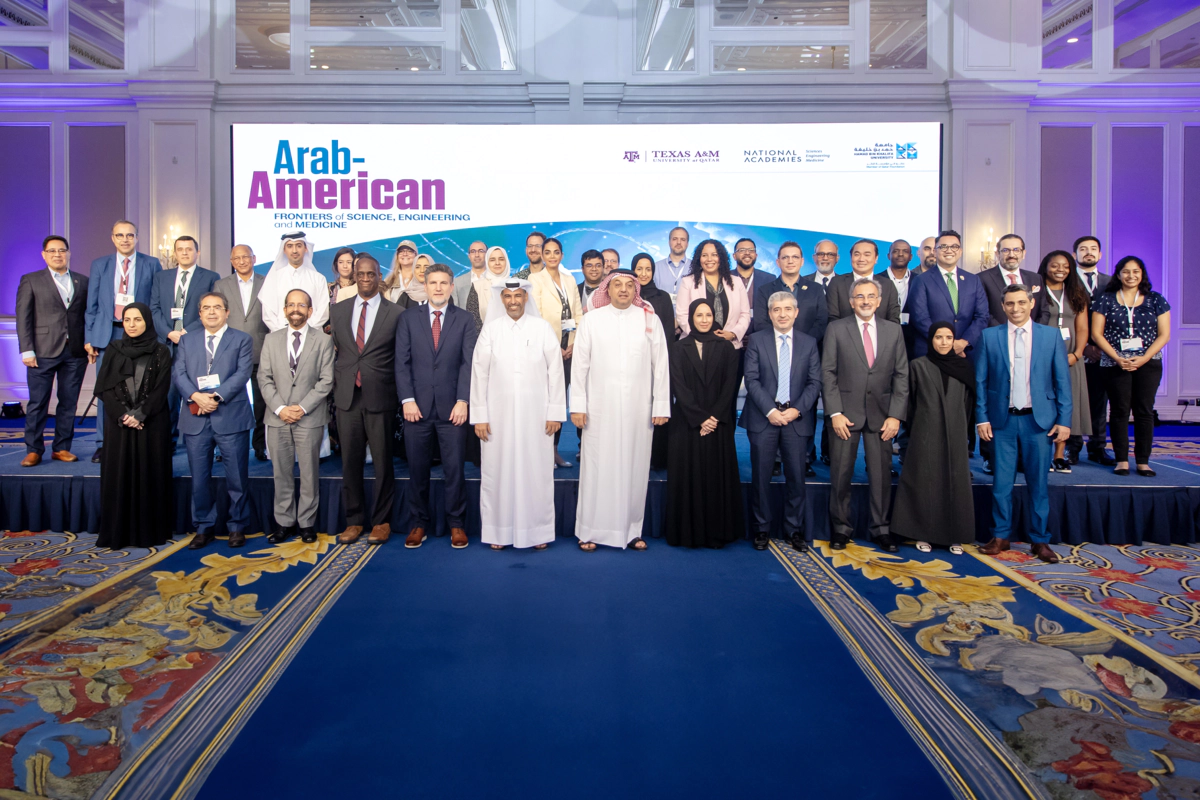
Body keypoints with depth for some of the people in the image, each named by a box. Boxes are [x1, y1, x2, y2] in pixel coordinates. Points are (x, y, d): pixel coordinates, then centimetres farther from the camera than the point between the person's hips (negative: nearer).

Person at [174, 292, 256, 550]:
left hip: (231, 418, -3)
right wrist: (195, 396, -15)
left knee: (236, 478, 2)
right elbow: (178, 373, 4)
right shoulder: (187, 341, 16)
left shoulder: (242, 340, 6)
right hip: (196, 419, 3)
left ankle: (237, 527, 15)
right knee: (199, 479, 7)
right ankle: (204, 528, 19)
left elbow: (242, 373, -7)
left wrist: (216, 397, -18)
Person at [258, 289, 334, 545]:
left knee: (309, 473, 2)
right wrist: (279, 408, -8)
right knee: (281, 473, 7)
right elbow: (265, 379, 6)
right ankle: (284, 522, 16)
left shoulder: (323, 340, 3)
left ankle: (307, 523, 12)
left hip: (310, 418, -2)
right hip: (278, 418, 3)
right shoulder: (271, 340, 12)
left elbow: (326, 381, -3)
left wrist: (303, 407, -12)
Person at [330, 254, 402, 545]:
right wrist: (337, 384, 8)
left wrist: (398, 395, 0)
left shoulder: (395, 314, 1)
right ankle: (354, 520, 19)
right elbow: (335, 351, 17)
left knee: (383, 463, 3)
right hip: (347, 399, 3)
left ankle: (381, 521, 15)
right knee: (350, 462, 7)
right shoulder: (338, 311, 11)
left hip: (380, 400, -3)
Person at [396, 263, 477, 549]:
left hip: (451, 407, -1)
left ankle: (456, 524, 14)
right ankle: (418, 523, 19)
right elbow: (402, 363, 4)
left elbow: (469, 362, 0)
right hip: (418, 407, 1)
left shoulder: (464, 320, 6)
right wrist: (407, 400, -7)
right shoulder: (409, 319, 9)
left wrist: (463, 401, -9)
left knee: (454, 469, 2)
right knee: (418, 469, 7)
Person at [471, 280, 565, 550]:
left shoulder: (542, 328, 2)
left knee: (537, 472, 3)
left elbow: (555, 371, 2)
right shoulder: (490, 329, 4)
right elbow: (479, 373, 3)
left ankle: (538, 530, 15)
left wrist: (555, 413, -2)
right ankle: (499, 531, 16)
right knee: (498, 472, 5)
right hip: (498, 414, 1)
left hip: (536, 415, 0)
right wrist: (479, 416, -1)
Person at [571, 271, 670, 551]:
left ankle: (631, 530, 15)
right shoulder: (592, 319, 6)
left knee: (635, 467, 5)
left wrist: (661, 406, 0)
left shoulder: (650, 320, 7)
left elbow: (661, 366, 4)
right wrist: (578, 406, -3)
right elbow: (580, 365, 3)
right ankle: (590, 530, 11)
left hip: (638, 409, 1)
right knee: (597, 467, 1)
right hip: (600, 409, -1)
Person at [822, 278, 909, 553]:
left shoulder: (893, 330, 8)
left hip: (881, 414, 2)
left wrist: (895, 415, -3)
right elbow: (828, 373, -2)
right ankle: (841, 528, 17)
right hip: (846, 413, -2)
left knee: (882, 474, 5)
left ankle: (880, 528, 19)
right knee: (840, 474, 3)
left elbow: (901, 375, 5)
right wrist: (835, 413, -10)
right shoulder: (836, 329, 2)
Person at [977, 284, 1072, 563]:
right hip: (1003, 420, 0)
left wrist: (1064, 420, -3)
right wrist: (982, 417, -2)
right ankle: (1000, 537, 17)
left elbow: (1062, 381, 3)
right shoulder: (989, 337, 3)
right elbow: (980, 380, 4)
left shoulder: (1051, 336, 4)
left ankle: (1039, 540, 16)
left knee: (1038, 483, 6)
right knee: (1002, 483, 5)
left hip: (1039, 420, 0)